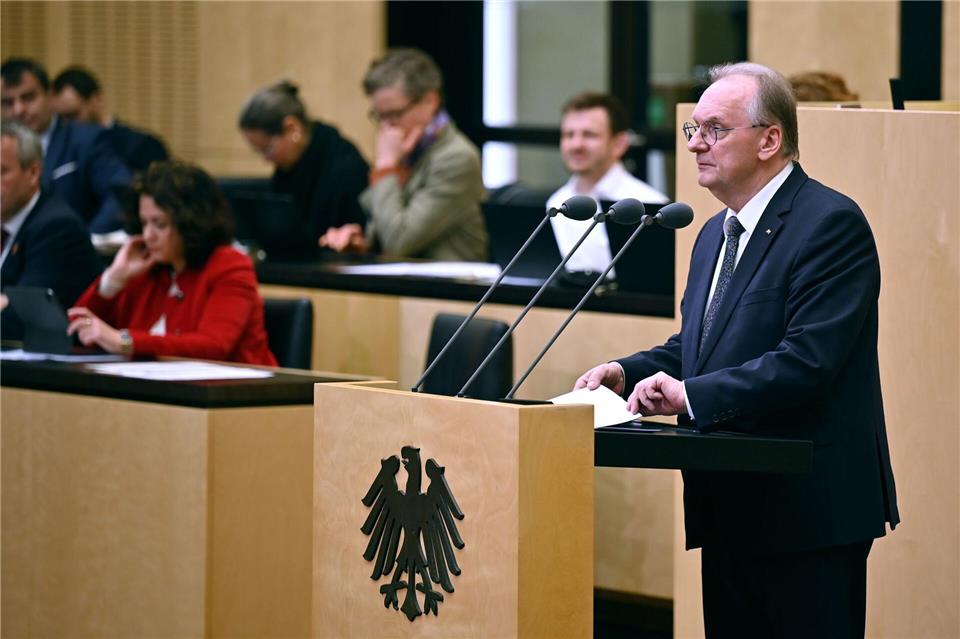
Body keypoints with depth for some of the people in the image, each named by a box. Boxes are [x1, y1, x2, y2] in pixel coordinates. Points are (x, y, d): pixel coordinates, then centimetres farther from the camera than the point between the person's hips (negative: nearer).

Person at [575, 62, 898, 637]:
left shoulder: (831, 223, -13)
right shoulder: (716, 234, 18)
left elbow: (808, 360, -22)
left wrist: (692, 394, -24)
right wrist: (629, 372, 1)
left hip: (807, 507, -9)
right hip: (734, 508, 9)